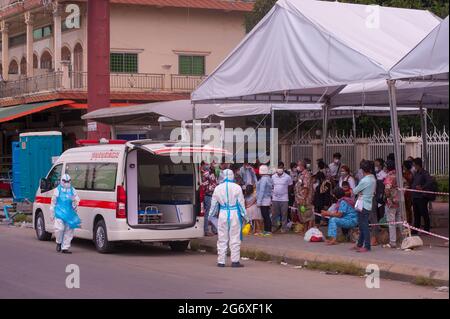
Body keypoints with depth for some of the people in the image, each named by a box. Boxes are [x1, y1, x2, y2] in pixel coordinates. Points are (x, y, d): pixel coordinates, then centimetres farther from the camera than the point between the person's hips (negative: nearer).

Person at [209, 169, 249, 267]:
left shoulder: (218, 188, 2)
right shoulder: (237, 187, -4)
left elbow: (214, 204, 8)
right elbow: (241, 203, 1)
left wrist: (211, 216, 20)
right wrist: (245, 216, 10)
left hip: (223, 214, 2)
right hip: (234, 214, -2)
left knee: (222, 238, 7)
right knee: (235, 238, 3)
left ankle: (221, 261, 8)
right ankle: (235, 261, 3)